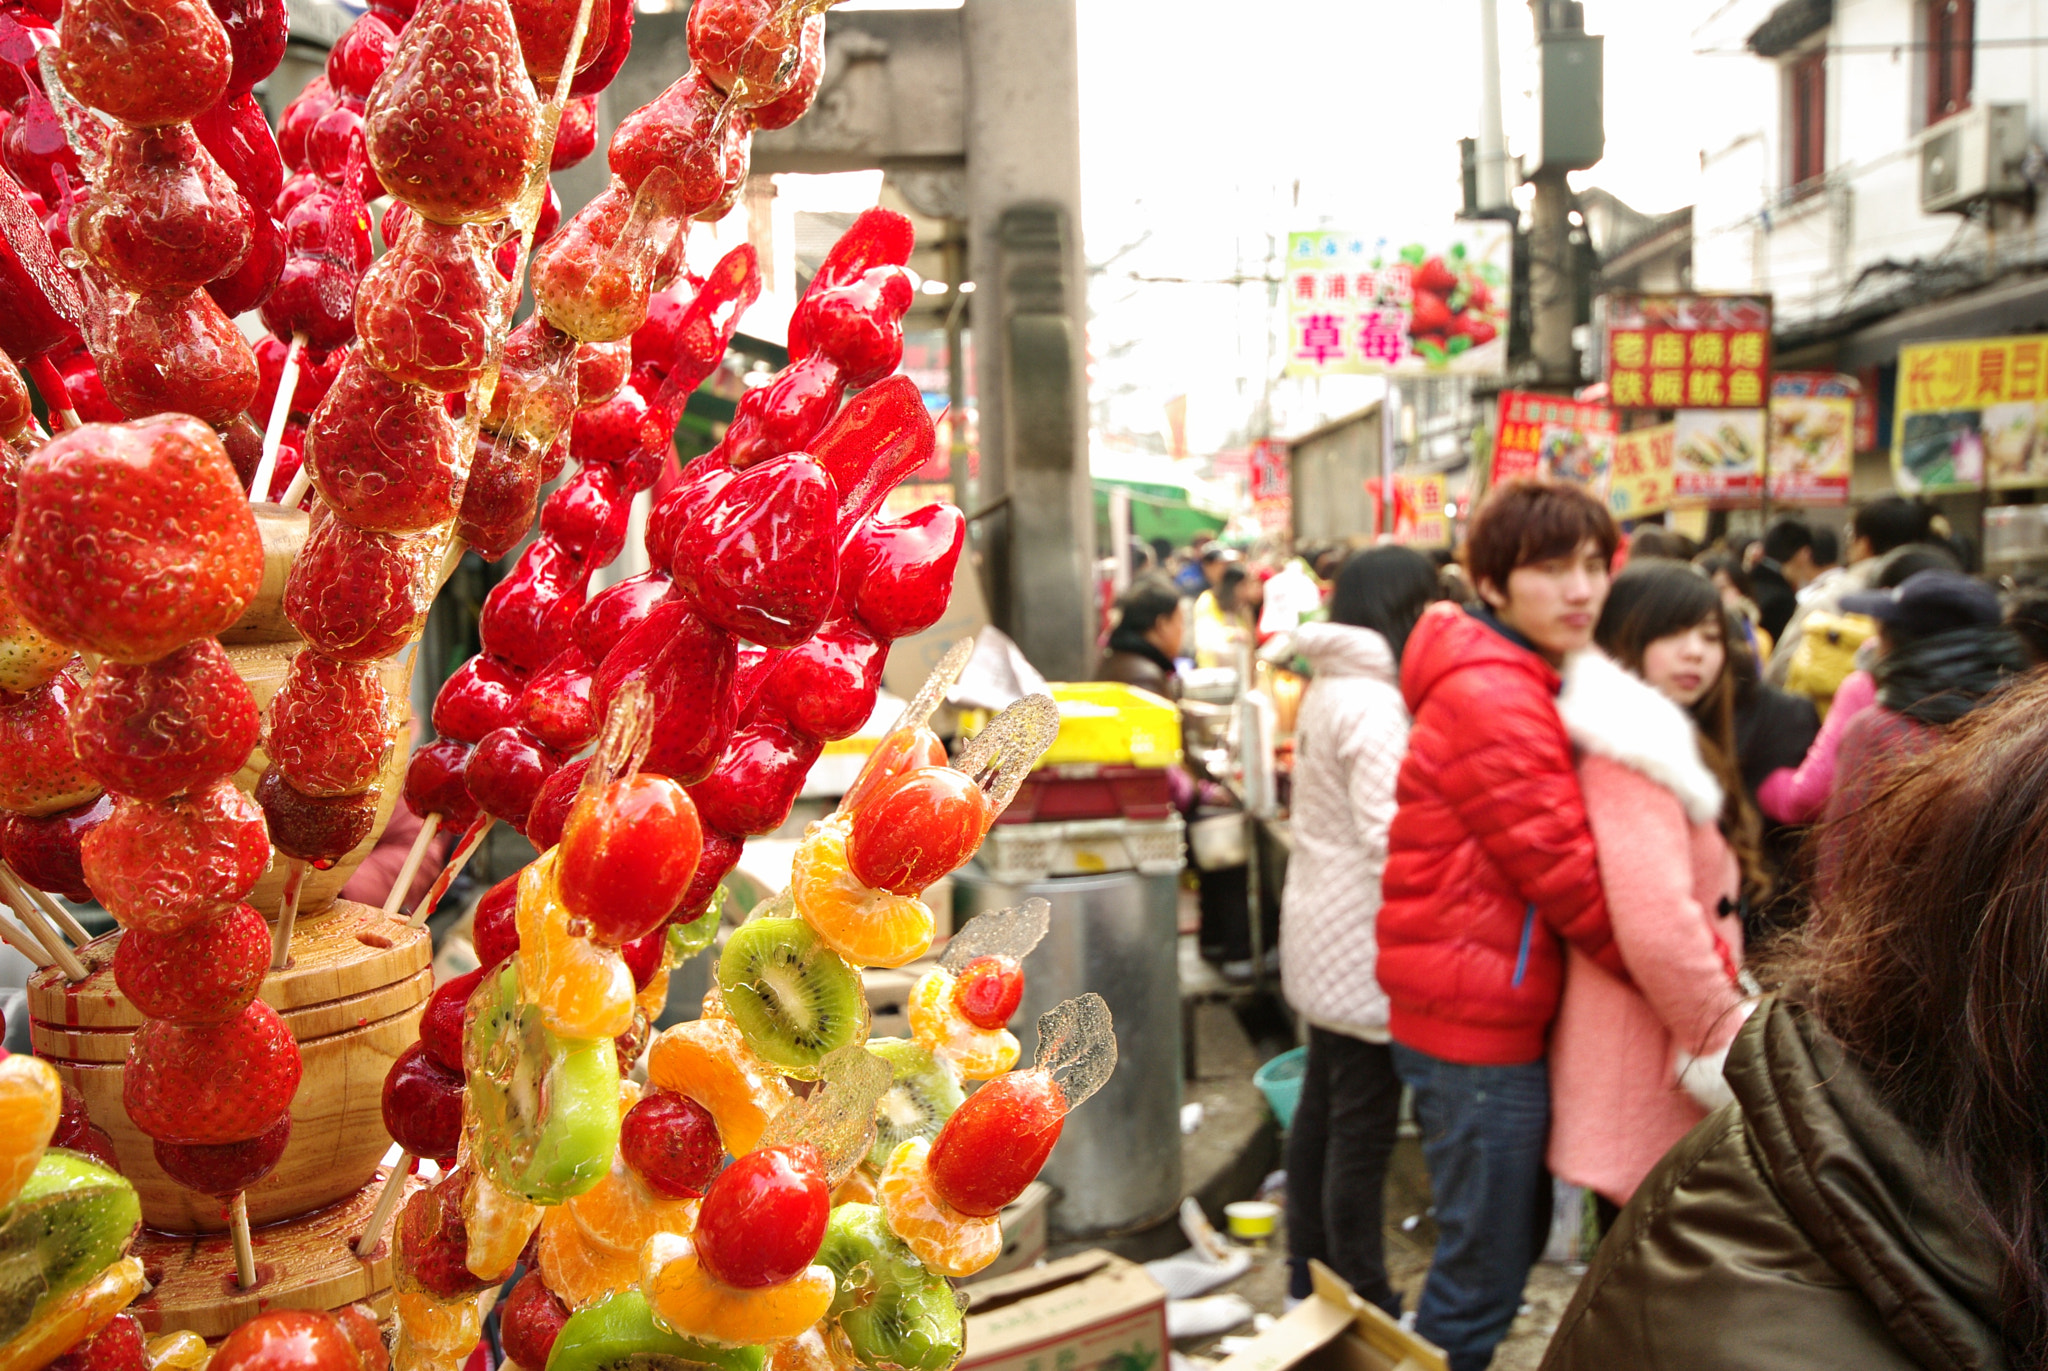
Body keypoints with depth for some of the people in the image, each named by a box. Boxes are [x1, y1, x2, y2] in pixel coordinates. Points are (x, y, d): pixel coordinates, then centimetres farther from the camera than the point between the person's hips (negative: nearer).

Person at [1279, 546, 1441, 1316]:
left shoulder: (1328, 691, 10)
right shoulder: (1374, 705, -20)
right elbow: (1390, 836, -26)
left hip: (1322, 933, 10)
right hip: (1365, 947, -10)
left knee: (1320, 1107, 17)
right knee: (1364, 1129, 0)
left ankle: (1309, 1280, 30)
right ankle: (1364, 1307, 11)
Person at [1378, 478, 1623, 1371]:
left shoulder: (1520, 685, 14)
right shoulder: (1494, 701, -19)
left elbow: (1557, 855, 13)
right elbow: (1569, 875, -21)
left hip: (1495, 1012, 10)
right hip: (1479, 1025, -10)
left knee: (1517, 1235, 23)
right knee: (1486, 1265, 3)